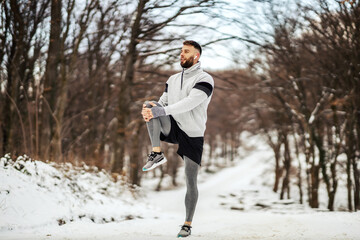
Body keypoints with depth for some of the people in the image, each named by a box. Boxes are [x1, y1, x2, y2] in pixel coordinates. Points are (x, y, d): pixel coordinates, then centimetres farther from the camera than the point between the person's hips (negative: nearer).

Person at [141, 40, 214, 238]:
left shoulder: (204, 79, -10)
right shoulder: (173, 79, 12)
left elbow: (190, 103, -25)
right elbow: (162, 103, 6)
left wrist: (161, 111, -35)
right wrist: (150, 107, -20)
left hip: (192, 136, -4)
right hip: (172, 129, 4)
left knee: (191, 182, -1)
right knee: (151, 106, -23)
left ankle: (188, 224, 14)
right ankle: (157, 154, -24)